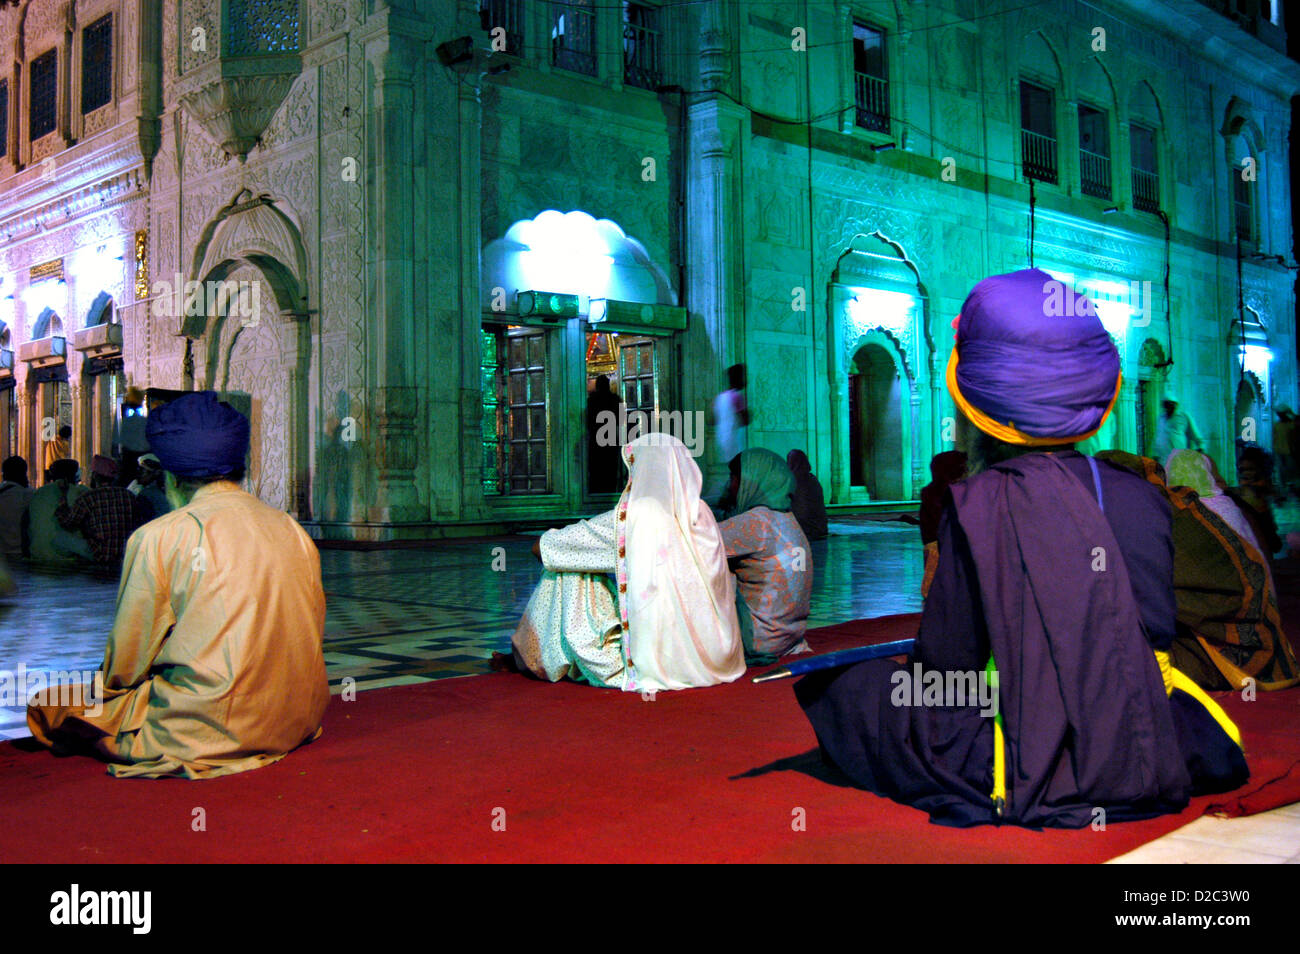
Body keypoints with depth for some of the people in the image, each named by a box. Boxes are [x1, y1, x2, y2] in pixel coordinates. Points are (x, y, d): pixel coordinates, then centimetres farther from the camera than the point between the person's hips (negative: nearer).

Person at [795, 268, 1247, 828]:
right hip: (1157, 763, 5)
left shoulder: (977, 505, -14)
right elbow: (1158, 631, 8)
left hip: (1029, 776, -5)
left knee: (839, 686, 9)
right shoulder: (1142, 497, -1)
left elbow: (945, 662, -10)